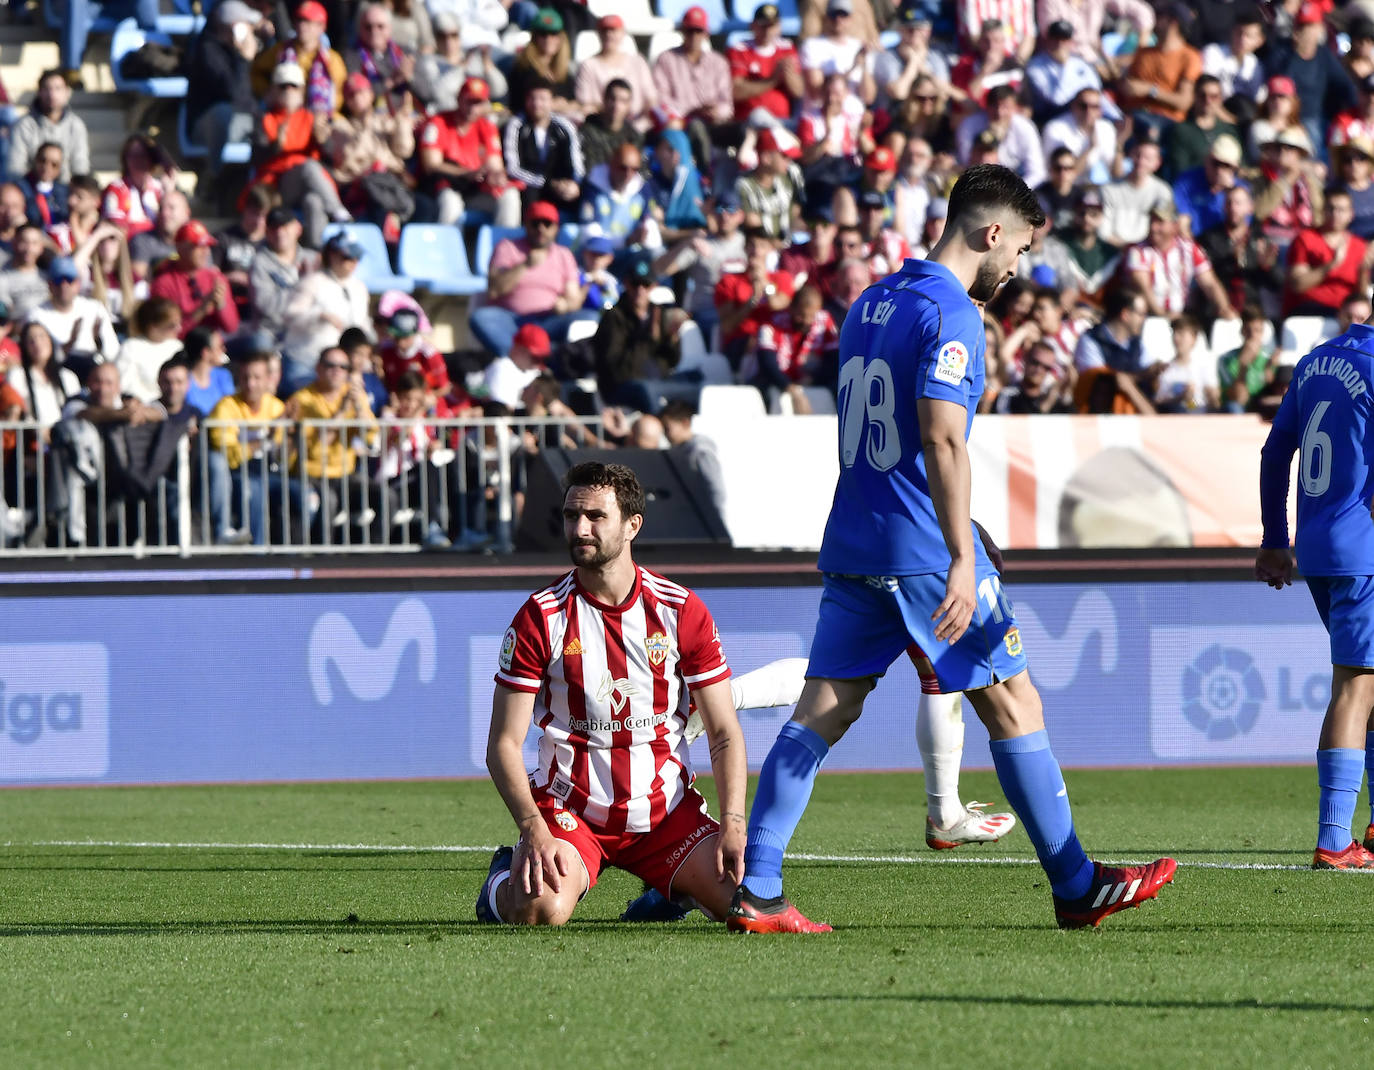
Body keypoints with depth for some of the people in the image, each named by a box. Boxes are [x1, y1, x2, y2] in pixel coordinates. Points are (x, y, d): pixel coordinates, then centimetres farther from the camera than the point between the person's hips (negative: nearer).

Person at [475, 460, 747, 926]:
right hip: (569, 810, -2)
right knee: (541, 909, -32)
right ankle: (505, 881, 8)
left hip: (666, 812, 3)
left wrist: (733, 824, -13)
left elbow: (725, 734, 2)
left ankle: (671, 888, 19)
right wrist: (534, 829, -22)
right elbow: (504, 743, -7)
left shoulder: (683, 612, -2)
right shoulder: (540, 618, -6)